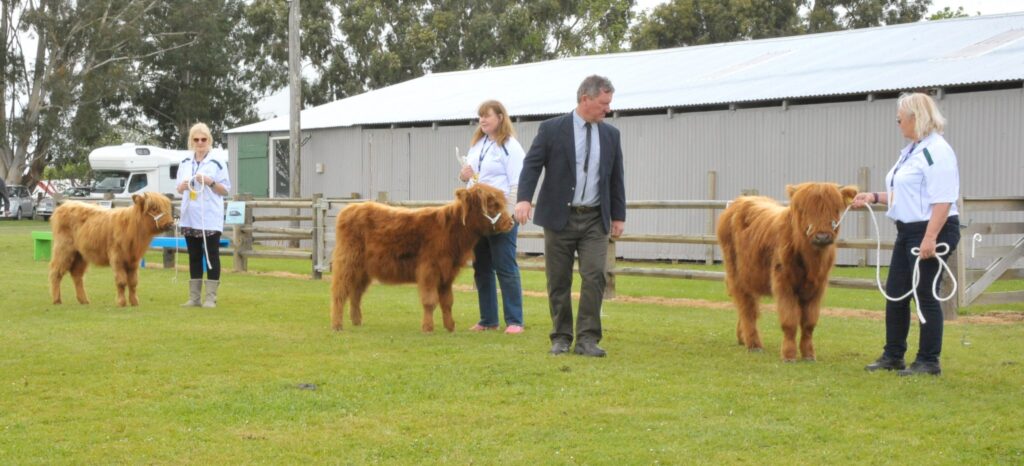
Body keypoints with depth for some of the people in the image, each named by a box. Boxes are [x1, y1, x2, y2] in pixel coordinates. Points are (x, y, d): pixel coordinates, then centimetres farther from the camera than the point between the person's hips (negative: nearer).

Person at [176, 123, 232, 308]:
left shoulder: (217, 164, -3)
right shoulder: (184, 164, 10)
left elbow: (226, 190, -2)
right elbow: (179, 190, 16)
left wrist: (210, 182, -18)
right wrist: (182, 187, -7)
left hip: (210, 218, -5)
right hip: (190, 218, 5)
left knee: (212, 257, -1)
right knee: (194, 257, 9)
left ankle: (211, 297, 2)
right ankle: (194, 297, 14)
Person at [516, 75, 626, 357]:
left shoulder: (611, 134, 8)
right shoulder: (552, 129, -3)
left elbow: (616, 178, 12)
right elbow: (532, 165, -8)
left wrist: (618, 215, 10)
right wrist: (524, 199, -23)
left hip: (595, 220, 2)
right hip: (559, 217, -2)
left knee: (594, 277, -9)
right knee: (559, 282, 4)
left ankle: (587, 339, -4)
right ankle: (561, 337, 15)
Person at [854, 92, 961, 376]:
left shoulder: (936, 151, -16)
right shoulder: (911, 151, 15)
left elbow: (942, 200, -22)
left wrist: (930, 238, -27)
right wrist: (874, 197, 15)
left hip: (933, 231, -10)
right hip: (908, 231, 10)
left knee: (925, 295, -3)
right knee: (895, 293, 12)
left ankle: (929, 361, 6)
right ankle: (893, 356, 22)